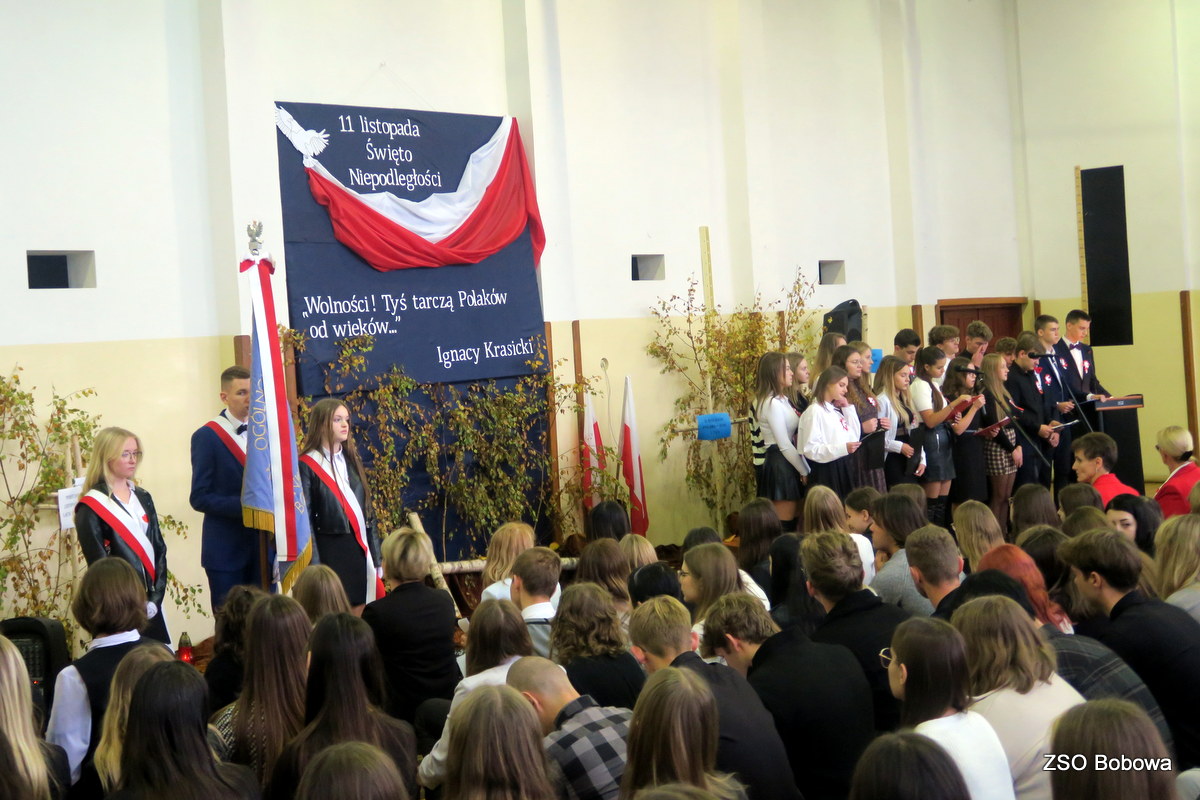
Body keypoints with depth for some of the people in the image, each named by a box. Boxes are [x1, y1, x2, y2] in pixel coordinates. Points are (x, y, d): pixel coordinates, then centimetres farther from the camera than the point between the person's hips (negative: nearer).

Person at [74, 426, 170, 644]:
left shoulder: (143, 498, 13)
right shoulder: (91, 507, -4)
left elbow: (159, 548, 10)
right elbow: (98, 561, -8)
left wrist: (155, 597, -2)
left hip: (150, 605, 5)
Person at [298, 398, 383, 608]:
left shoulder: (352, 461, 14)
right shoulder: (307, 465, -6)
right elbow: (304, 519, -8)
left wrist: (376, 558, 11)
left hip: (360, 550, 6)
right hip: (330, 552, -6)